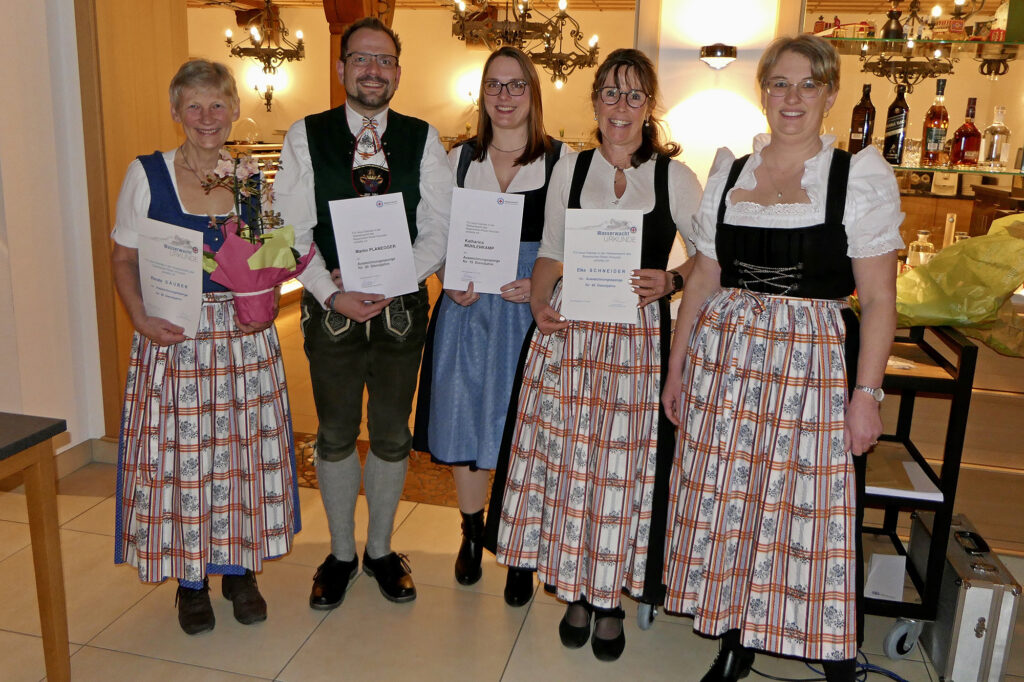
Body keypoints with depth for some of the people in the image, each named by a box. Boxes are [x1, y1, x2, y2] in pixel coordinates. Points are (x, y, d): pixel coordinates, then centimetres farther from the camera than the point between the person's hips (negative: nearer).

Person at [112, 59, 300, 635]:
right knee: (179, 455, 3)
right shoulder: (147, 173, -2)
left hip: (246, 337, 2)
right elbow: (124, 259, 1)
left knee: (245, 451, 7)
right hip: (173, 339, -2)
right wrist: (142, 319, -14)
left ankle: (241, 570, 27)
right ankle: (190, 580, 23)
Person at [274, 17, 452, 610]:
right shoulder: (306, 137, 0)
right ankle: (341, 554, 31)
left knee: (392, 436, 11)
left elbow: (439, 231, -4)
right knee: (336, 436, 10)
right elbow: (294, 231, -4)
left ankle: (381, 550, 32)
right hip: (330, 306, 0)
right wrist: (333, 294, -16)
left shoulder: (423, 139, 1)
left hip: (402, 307, 1)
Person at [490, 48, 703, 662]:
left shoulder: (675, 177, 1)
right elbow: (551, 251, 12)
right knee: (568, 462, 6)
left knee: (624, 468, 4)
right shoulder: (570, 170, 8)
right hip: (569, 333, 2)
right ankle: (576, 588, 27)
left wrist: (671, 281, -14)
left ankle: (611, 599, 24)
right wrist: (539, 301, -5)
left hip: (639, 339, -2)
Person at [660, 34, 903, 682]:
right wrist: (677, 367, 10)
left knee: (815, 513, 1)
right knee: (726, 503, 8)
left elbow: (879, 300, -4)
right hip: (724, 359, 4)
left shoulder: (861, 176, -1)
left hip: (813, 363, -3)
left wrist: (866, 394, -11)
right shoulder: (729, 172, 10)